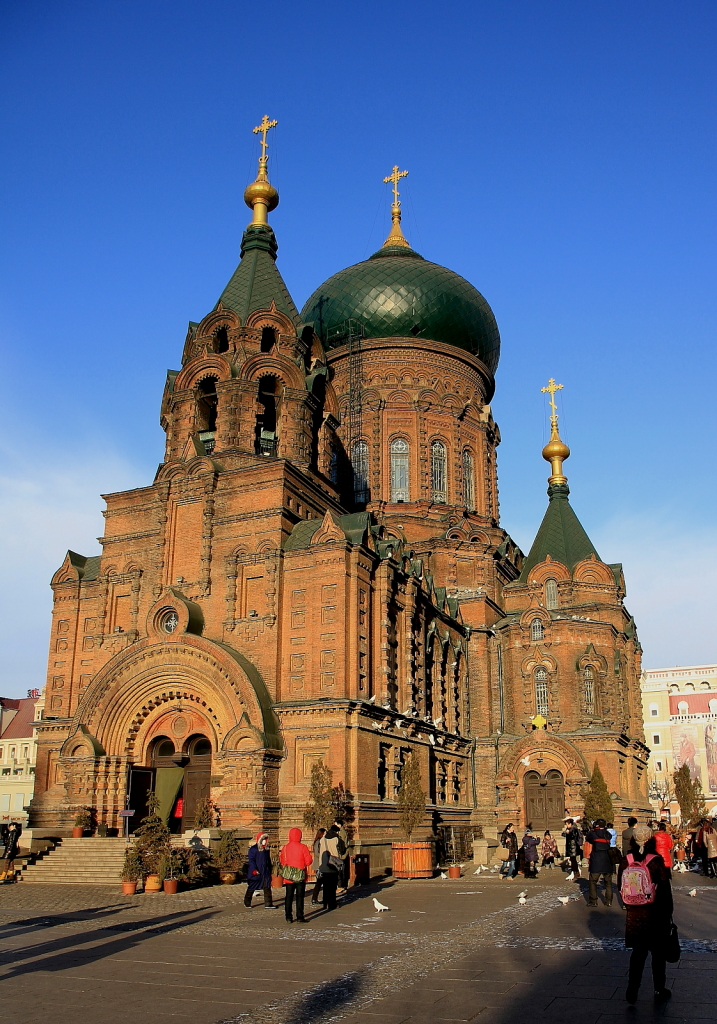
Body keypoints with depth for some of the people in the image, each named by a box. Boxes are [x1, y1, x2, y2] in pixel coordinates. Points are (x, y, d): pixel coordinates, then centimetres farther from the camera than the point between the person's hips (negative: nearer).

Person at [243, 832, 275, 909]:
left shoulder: (266, 849, 10)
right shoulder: (253, 849, -10)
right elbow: (251, 860, -13)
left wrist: (270, 870, 18)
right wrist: (254, 870, -20)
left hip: (265, 872, 6)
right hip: (256, 872, -6)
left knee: (267, 888, 0)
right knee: (251, 888, 8)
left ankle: (268, 904, 2)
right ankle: (247, 903, 23)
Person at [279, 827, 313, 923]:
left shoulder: (285, 848, -1)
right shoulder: (303, 847, -9)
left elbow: (282, 862, 7)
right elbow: (308, 862, -9)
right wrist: (309, 855, 10)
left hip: (288, 877, 2)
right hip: (300, 876, -2)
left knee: (288, 897, 9)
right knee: (300, 897, 5)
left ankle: (288, 917, 8)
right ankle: (300, 917, 4)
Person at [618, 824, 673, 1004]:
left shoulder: (625, 861, -5)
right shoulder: (656, 861, -15)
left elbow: (621, 887, 3)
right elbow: (664, 889, -11)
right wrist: (668, 912, 0)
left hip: (634, 914, 3)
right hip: (655, 914, -3)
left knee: (638, 952, 15)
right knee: (658, 953, 14)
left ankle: (632, 991, 13)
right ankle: (659, 991, 24)